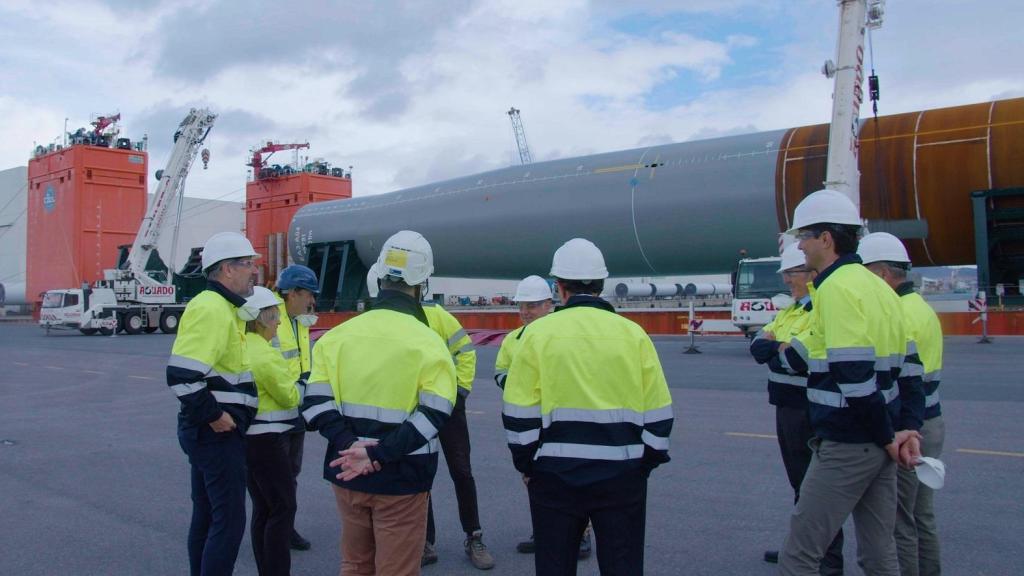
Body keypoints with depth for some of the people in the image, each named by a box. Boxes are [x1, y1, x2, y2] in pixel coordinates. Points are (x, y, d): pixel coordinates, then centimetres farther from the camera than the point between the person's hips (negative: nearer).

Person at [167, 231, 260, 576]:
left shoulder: (224, 308, 14)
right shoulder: (212, 309, -18)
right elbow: (182, 375, -27)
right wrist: (214, 416, -19)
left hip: (212, 430, 10)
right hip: (217, 431, -10)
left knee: (207, 515, 18)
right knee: (229, 521, -5)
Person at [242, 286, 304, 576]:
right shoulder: (265, 355, -19)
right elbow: (290, 396, -12)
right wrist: (303, 383, 6)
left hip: (246, 437, 9)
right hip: (266, 440, -9)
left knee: (262, 509, 15)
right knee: (283, 508, -1)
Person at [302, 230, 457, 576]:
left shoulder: (338, 335, 2)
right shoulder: (429, 344, -11)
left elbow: (315, 402, -4)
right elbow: (432, 417, -20)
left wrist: (350, 444, -13)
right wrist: (378, 454, -21)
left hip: (347, 473, 5)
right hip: (401, 479, -4)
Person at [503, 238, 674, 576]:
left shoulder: (538, 333, -6)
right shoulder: (633, 333, -2)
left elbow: (519, 412, -6)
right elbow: (658, 413, 1)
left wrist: (526, 465, 7)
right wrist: (646, 463, 13)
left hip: (555, 473, -1)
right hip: (622, 474, 1)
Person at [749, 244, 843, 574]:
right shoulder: (789, 310, 13)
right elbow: (758, 346, 5)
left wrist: (774, 349, -9)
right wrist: (784, 347, -14)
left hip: (810, 411, -9)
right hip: (787, 406, 9)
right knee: (799, 479, 19)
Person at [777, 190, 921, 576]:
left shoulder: (837, 287, -17)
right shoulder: (879, 287, 12)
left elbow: (855, 377, -22)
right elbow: (904, 369, 14)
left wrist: (887, 437, -12)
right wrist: (903, 431, 11)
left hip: (845, 446, -9)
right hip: (879, 443, 9)